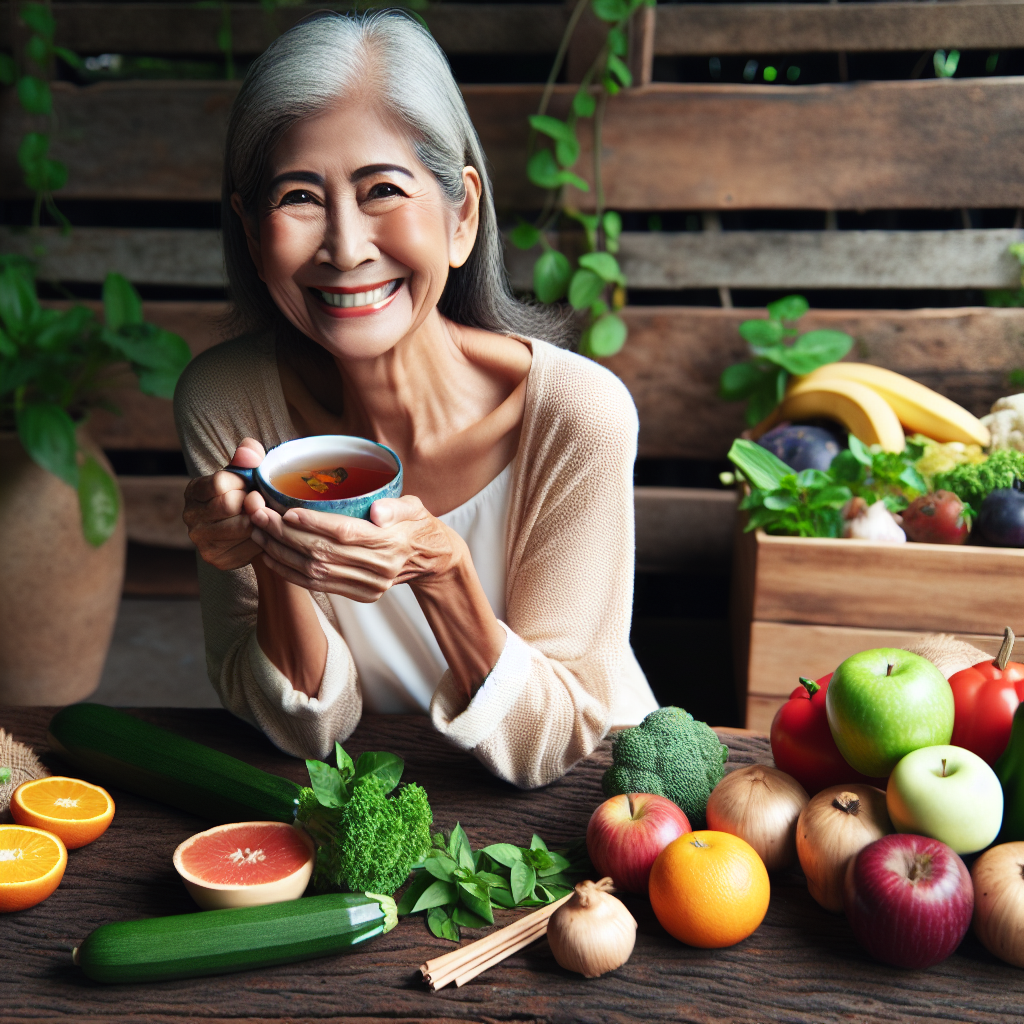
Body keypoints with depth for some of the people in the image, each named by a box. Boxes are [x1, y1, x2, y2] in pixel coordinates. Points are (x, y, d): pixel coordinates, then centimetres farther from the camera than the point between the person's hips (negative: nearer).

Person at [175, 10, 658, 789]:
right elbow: (304, 729, -8)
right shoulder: (223, 401, -15)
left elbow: (552, 744, -15)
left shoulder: (578, 413, -22)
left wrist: (439, 569, -31)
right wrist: (273, 566, -27)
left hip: (575, 795, -1)